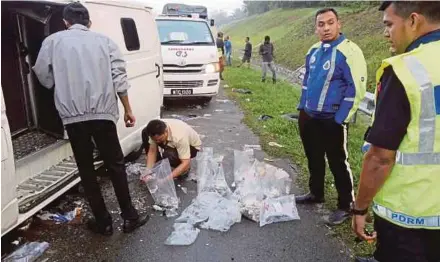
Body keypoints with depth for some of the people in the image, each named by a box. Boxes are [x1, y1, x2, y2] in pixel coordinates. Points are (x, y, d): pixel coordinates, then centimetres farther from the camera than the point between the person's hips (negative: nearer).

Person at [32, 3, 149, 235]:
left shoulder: (52, 41, 8)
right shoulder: (104, 41, 9)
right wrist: (127, 110, 7)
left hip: (72, 115, 0)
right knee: (115, 165, 12)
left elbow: (44, 78, 10)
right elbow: (119, 79, 1)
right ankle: (130, 217, 16)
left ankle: (103, 222, 17)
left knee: (86, 169, 11)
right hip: (102, 112, 0)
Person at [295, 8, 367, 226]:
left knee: (338, 163, 3)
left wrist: (340, 119, -17)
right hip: (309, 117, 7)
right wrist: (302, 107, 16)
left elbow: (357, 89, -17)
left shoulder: (349, 51, -15)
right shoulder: (314, 51, 9)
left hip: (331, 120, -7)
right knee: (314, 158, 19)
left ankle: (345, 206, 19)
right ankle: (316, 193, 38)